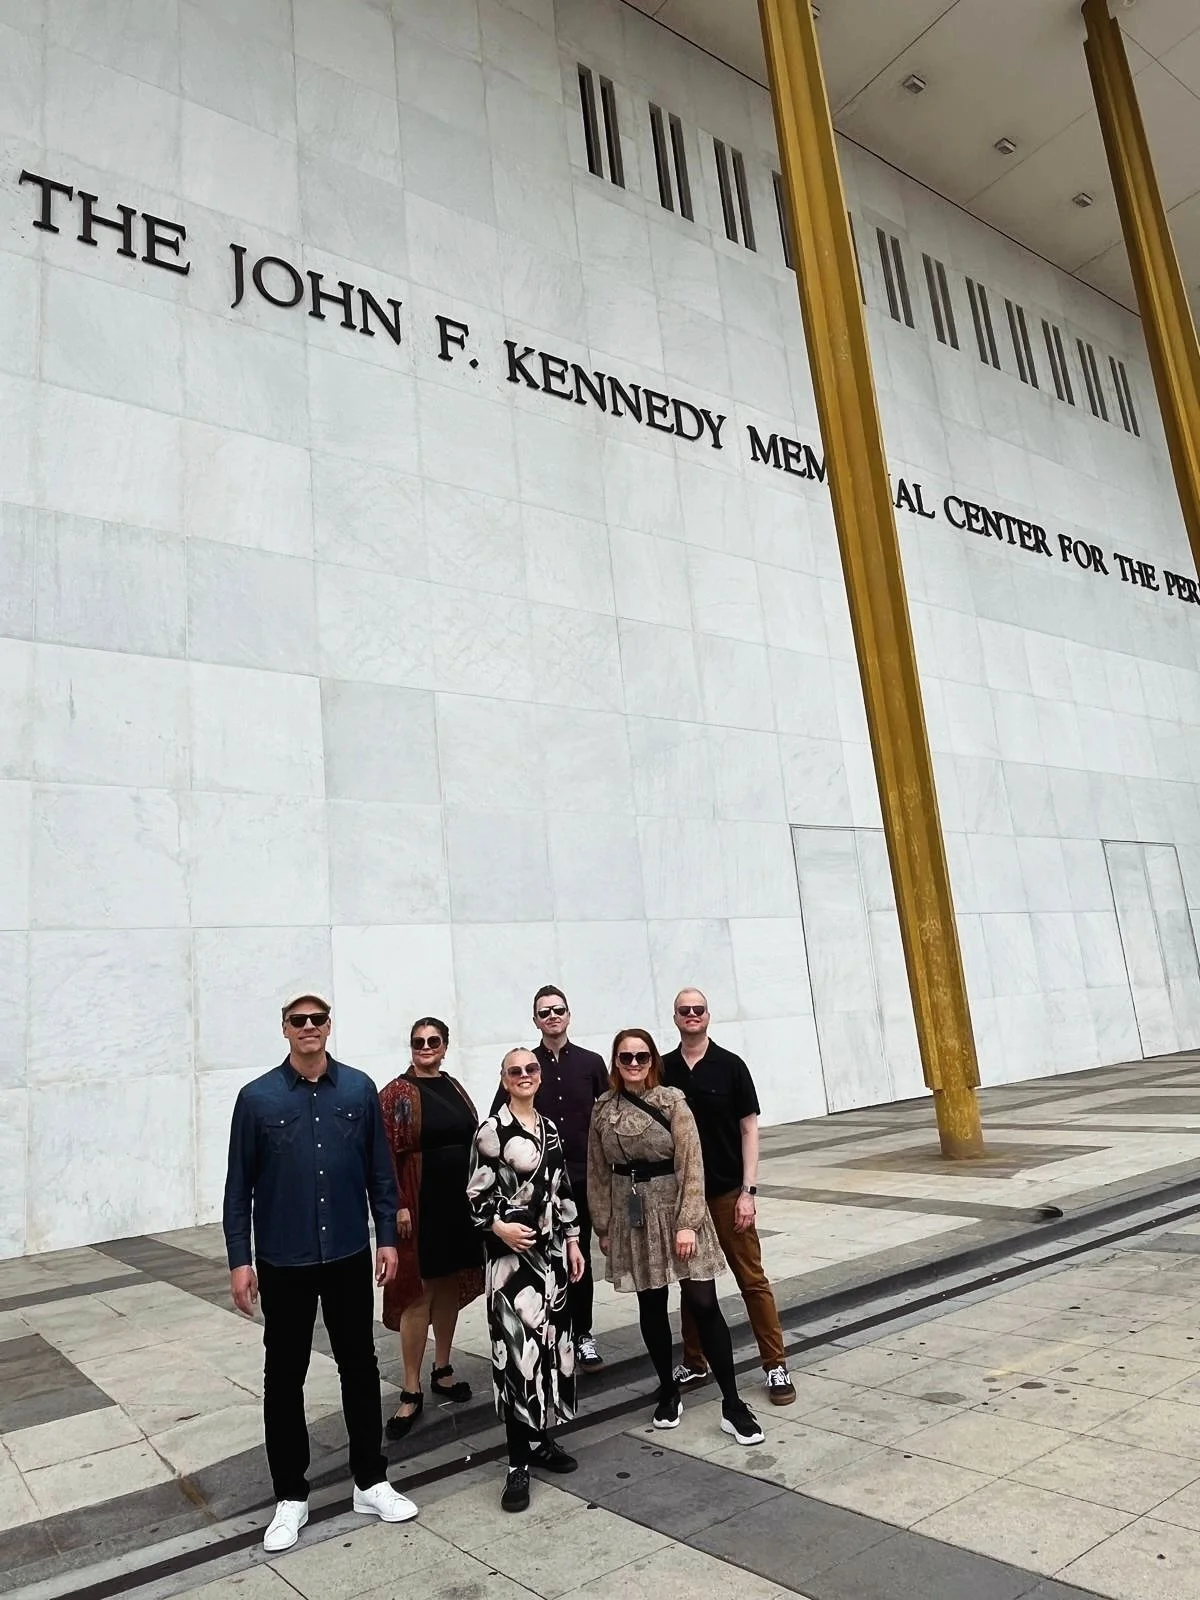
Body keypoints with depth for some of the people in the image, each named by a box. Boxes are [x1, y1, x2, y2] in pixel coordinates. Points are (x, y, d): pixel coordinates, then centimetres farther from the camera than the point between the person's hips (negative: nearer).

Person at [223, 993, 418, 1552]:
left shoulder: (359, 1089, -4)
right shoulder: (257, 1098, -7)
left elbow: (380, 1170, 2)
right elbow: (239, 1186, -3)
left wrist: (387, 1237, 1)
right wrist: (239, 1260, -4)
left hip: (349, 1256, 1)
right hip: (283, 1262, -1)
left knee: (360, 1367, 12)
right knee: (284, 1376, 11)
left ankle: (371, 1482, 29)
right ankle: (291, 1496, 28)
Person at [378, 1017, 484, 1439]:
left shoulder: (455, 1088, 9)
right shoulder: (397, 1093, -8)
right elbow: (386, 1155, -12)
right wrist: (398, 1206, -17)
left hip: (460, 1203, 6)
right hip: (420, 1207, -6)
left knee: (450, 1286, 15)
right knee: (418, 1294, -1)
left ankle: (442, 1370, 30)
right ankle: (411, 1391, 9)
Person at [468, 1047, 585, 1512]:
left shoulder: (550, 1129, 9)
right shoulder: (492, 1131, -9)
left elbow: (564, 1191, 13)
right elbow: (476, 1194, -9)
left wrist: (572, 1241, 12)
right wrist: (499, 1227, -22)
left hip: (551, 1248, 6)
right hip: (512, 1253, -6)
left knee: (551, 1342, 11)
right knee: (519, 1347, -5)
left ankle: (542, 1439, 27)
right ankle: (518, 1464, 3)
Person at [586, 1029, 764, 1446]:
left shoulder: (673, 1102, -8)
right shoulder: (603, 1109, 1)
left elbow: (690, 1165, -10)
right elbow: (598, 1173, 6)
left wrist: (687, 1222, -15)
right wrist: (603, 1225, 7)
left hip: (674, 1209, -2)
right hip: (631, 1217, 3)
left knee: (703, 1304, -3)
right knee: (651, 1307, 12)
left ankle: (732, 1404, 7)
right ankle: (668, 1392, 29)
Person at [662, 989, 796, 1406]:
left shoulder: (730, 1066, -5)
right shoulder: (663, 1070, 1)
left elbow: (749, 1129, -4)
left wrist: (748, 1190, -9)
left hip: (726, 1192, -2)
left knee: (752, 1279, 3)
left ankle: (776, 1365, 13)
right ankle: (694, 1364, 27)